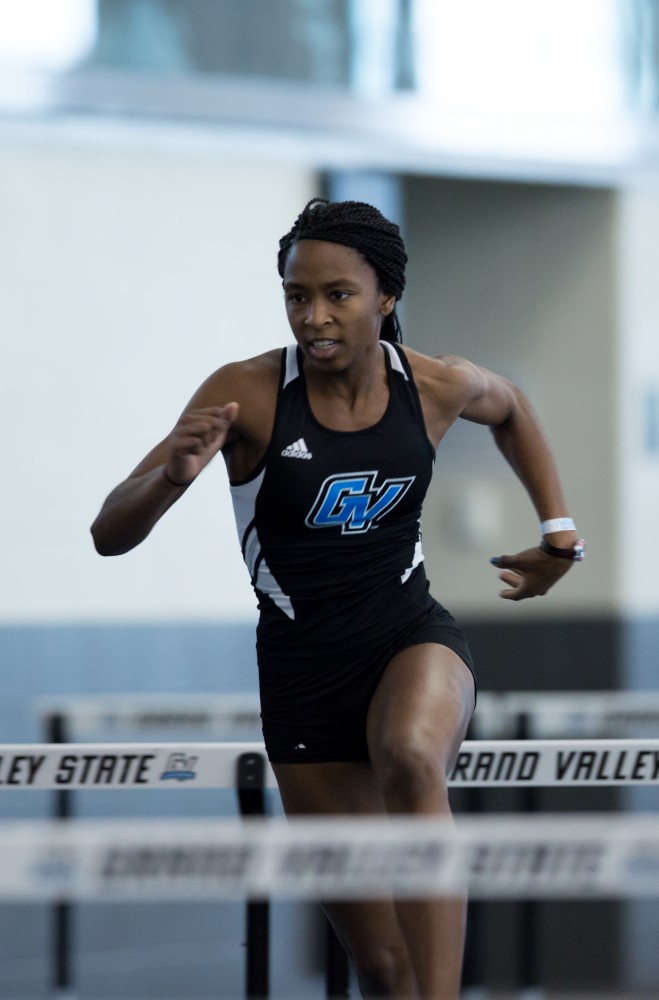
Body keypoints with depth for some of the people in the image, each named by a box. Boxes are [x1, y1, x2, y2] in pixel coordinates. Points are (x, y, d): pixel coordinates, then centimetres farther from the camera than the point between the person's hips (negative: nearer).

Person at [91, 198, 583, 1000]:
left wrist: (558, 532, 17)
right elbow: (109, 536, -18)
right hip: (301, 668, 0)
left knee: (410, 759, -38)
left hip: (413, 638, 0)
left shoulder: (437, 387, -5)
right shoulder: (248, 392, -14)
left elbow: (509, 408, 22)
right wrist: (173, 475, -37)